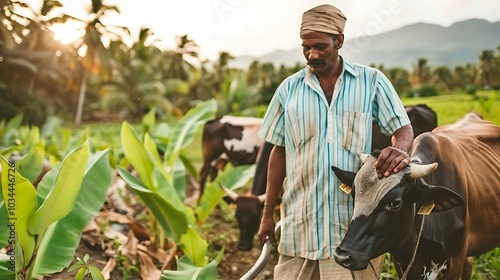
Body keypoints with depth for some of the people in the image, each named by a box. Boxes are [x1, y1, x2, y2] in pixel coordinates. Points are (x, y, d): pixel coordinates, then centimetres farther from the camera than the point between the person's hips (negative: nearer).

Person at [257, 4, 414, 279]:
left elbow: (403, 129, 3)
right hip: (299, 223, 2)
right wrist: (267, 213, 9)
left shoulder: (372, 81, 1)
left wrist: (399, 150, -22)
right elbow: (279, 151, 9)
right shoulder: (289, 89, 5)